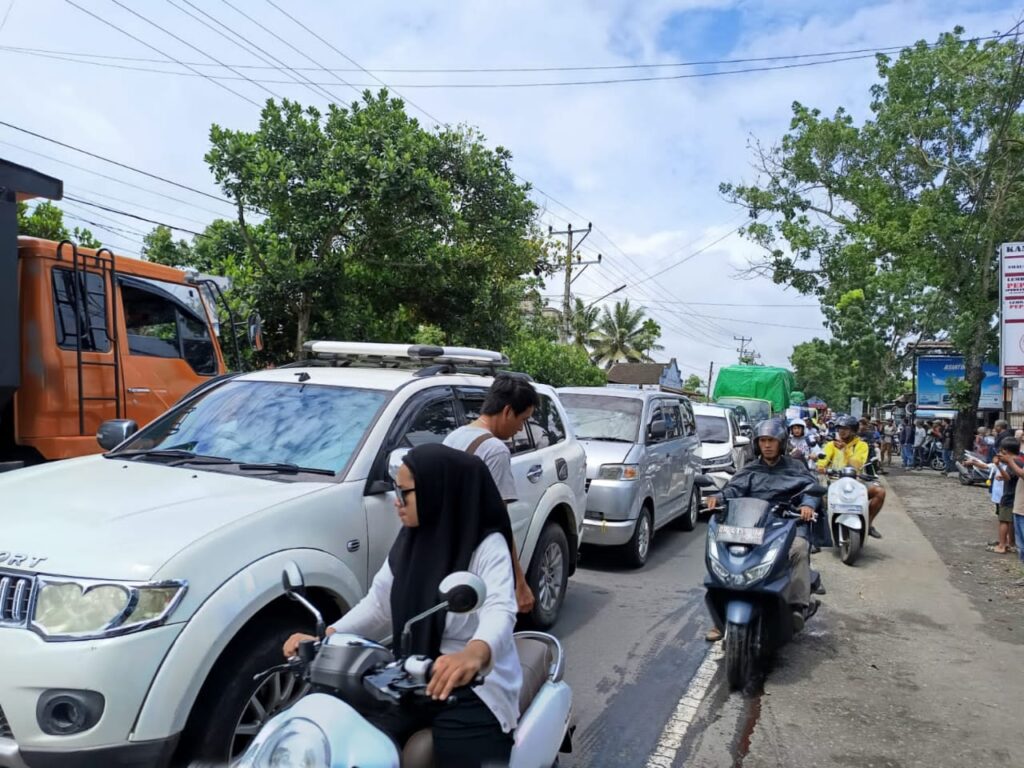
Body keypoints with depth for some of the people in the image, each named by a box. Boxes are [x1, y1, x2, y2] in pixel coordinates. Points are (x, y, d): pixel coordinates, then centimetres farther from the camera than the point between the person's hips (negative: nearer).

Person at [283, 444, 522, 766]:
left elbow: (499, 612, -32)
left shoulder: (487, 545, -17)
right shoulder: (408, 541, 5)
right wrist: (324, 638, -7)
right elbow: (377, 604, 7)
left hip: (473, 688, -6)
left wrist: (473, 654, -54)